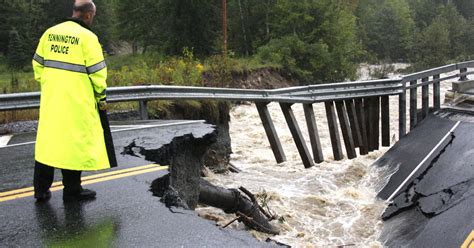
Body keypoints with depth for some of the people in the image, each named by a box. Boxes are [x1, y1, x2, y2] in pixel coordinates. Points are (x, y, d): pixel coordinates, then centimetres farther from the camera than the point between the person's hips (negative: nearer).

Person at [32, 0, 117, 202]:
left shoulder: (50, 33, 8)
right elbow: (97, 71, -10)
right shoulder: (87, 37, -11)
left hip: (50, 98, 6)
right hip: (76, 102, -6)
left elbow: (38, 63, 13)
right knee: (74, 142, 5)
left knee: (47, 140, 13)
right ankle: (72, 190, 16)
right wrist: (101, 96, 1)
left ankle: (41, 189, 22)